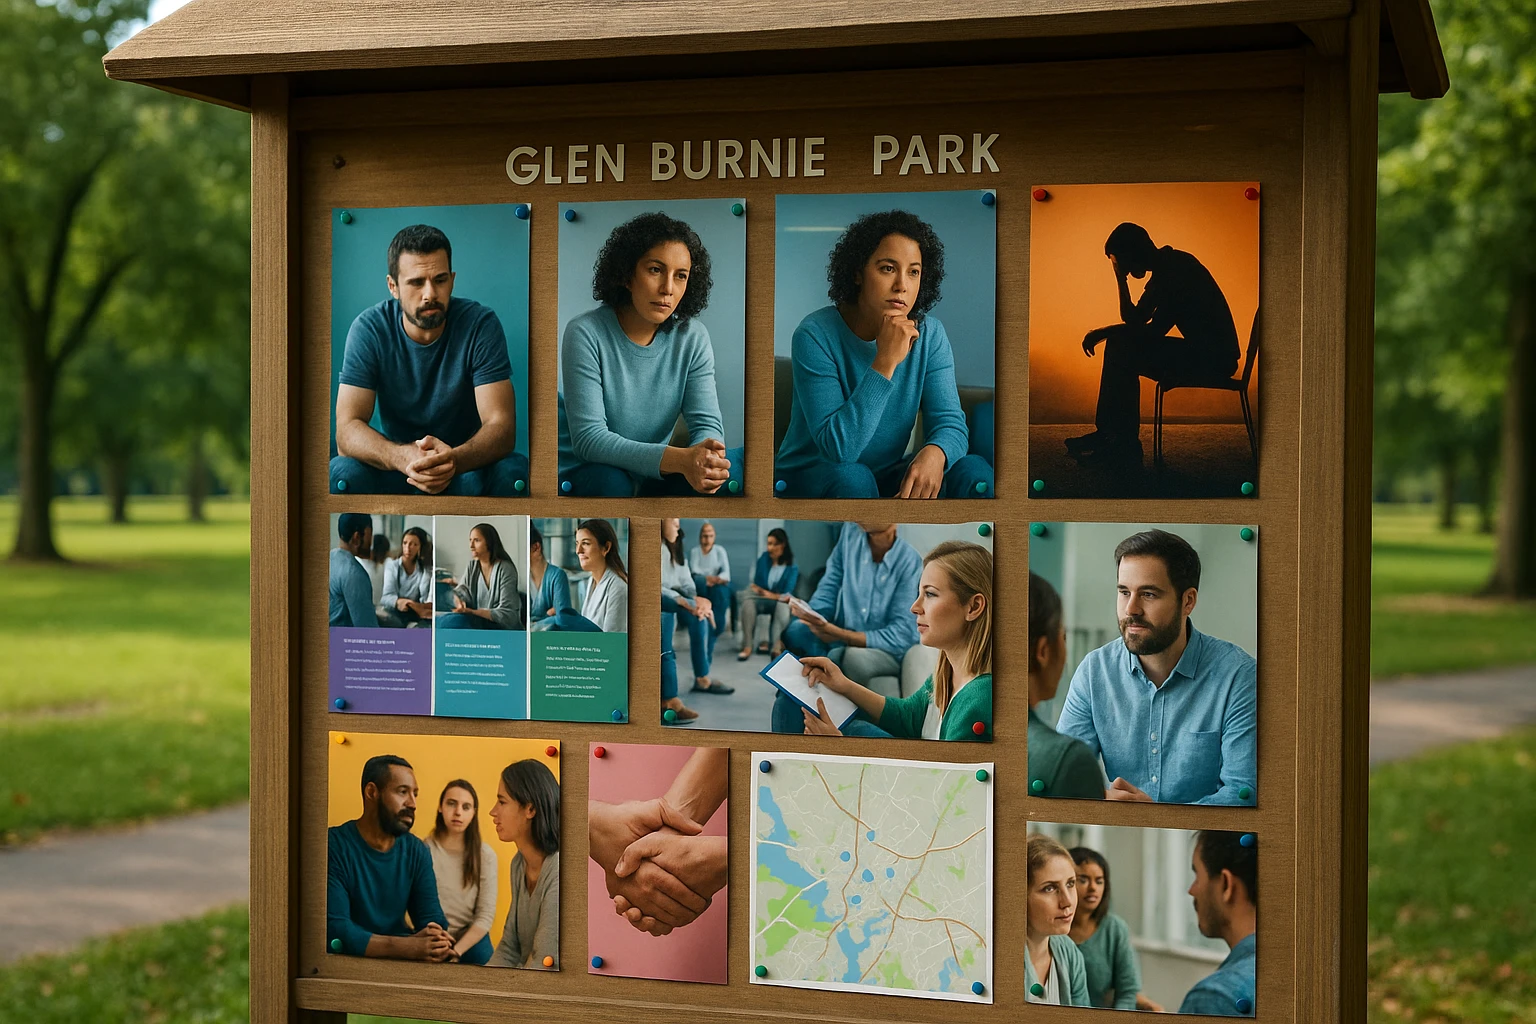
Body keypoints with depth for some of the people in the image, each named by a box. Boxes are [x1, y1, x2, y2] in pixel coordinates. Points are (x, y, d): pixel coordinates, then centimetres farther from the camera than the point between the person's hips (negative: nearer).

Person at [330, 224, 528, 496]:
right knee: (341, 473, -32)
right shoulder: (369, 328, -14)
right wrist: (404, 457, -45)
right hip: (395, 467, 0)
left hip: (467, 465, 0)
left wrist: (455, 459, -46)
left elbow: (502, 426, -22)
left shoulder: (480, 324, -15)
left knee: (514, 470, -33)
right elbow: (347, 431, -21)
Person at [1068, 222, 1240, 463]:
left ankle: (1124, 443, -13)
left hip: (1215, 358, -11)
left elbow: (1154, 331, -21)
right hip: (1201, 353, 11)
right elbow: (1133, 320, 14)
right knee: (1120, 346, 7)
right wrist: (1120, 278, 4)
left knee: (1122, 350, -18)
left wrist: (1104, 332, -12)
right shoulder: (1164, 272, 15)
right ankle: (1122, 442, 2)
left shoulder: (1178, 270, -18)